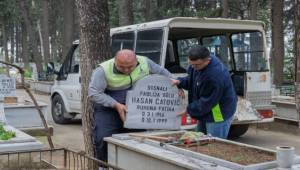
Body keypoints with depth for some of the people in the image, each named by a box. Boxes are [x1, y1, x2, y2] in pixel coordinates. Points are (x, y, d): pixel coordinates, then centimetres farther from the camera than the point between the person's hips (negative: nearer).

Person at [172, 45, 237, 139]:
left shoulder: (215, 76, -34)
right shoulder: (198, 62, -4)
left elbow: (206, 102, -26)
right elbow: (191, 79, 13)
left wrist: (188, 110, -13)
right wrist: (180, 82, -8)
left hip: (219, 115, -10)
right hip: (205, 112, 10)